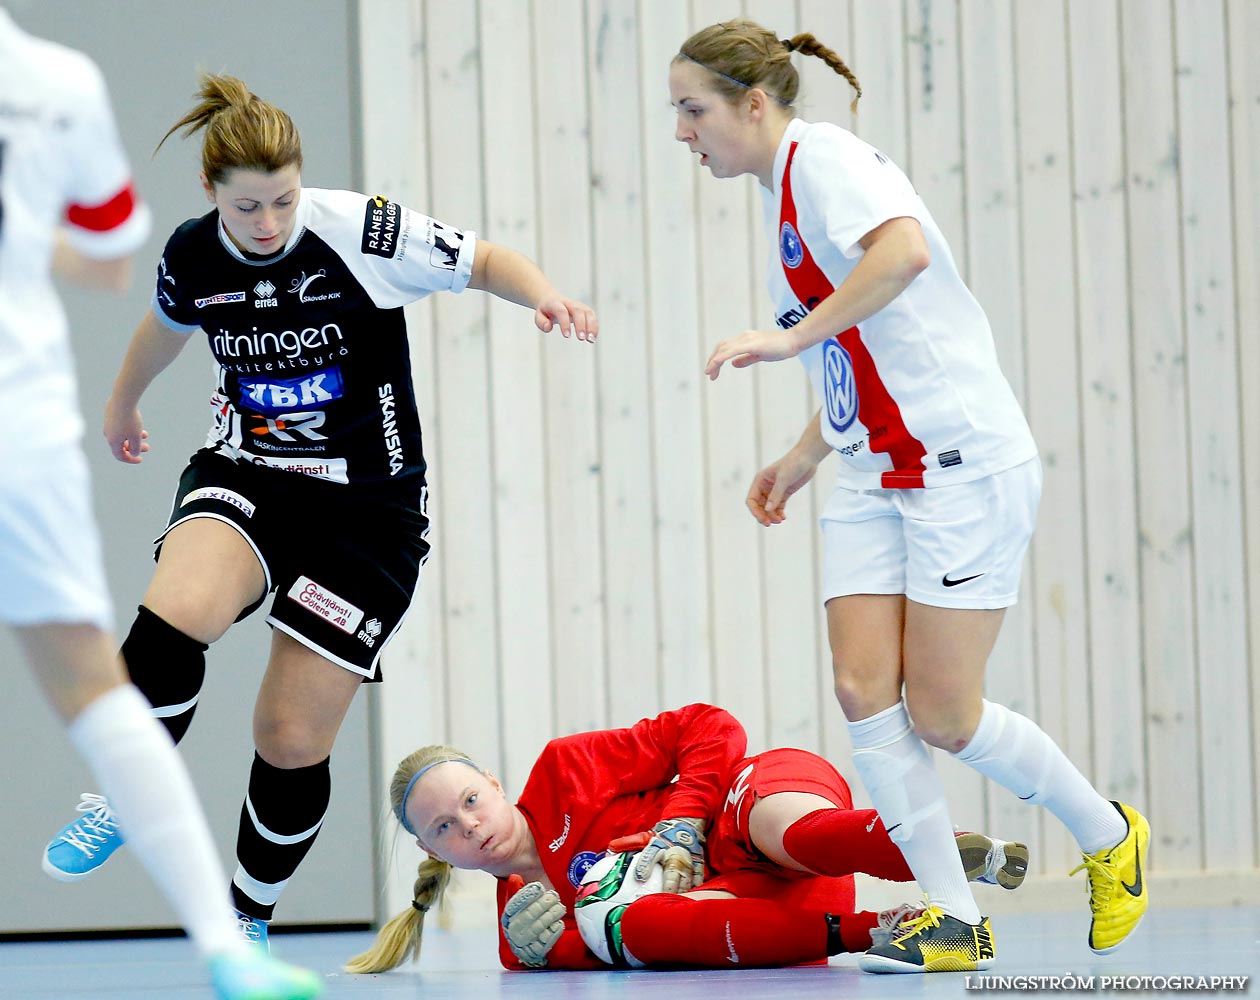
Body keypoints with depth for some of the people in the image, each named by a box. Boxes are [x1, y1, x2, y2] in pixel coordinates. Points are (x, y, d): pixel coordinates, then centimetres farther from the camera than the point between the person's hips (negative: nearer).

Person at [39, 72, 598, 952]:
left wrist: (543, 294, -27)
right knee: (173, 617, -32)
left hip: (368, 507, -2)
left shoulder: (363, 231, -16)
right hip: (246, 477, 2)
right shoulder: (191, 255, -4)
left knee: (292, 741, -4)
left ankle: (248, 921, 21)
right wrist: (123, 403, 38)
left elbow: (482, 261, -5)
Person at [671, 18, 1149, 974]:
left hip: (961, 463, -9)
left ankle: (1110, 835, 17)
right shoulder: (784, 191, 16)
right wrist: (806, 454, 22)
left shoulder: (824, 155, -12)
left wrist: (790, 337, -31)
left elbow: (906, 250, -32)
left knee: (942, 715, -6)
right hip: (872, 479, 9)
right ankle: (952, 920, -1)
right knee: (864, 689, -6)